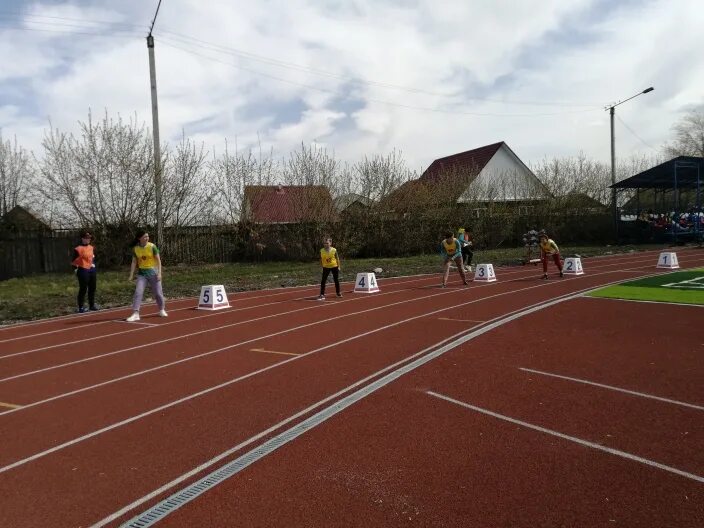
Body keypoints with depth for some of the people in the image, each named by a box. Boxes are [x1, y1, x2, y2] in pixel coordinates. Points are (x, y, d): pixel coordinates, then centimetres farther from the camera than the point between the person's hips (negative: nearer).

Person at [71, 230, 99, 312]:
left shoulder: (92, 248, 10)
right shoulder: (78, 249, -12)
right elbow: (74, 261, -9)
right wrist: (75, 269, -13)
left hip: (92, 270, 7)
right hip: (83, 271, -7)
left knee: (92, 288, 12)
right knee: (83, 289, -4)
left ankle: (92, 305, 23)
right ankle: (81, 308, 3)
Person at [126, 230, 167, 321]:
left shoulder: (152, 246, -11)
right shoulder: (135, 249, -3)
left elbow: (158, 260, -8)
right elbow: (134, 262, 3)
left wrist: (159, 273, -16)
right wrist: (131, 275, -2)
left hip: (152, 272, -2)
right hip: (141, 273, 2)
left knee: (158, 292, 7)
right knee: (138, 292, -11)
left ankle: (162, 310, 30)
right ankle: (135, 314, -9)